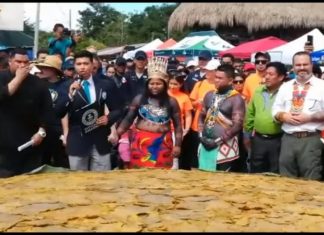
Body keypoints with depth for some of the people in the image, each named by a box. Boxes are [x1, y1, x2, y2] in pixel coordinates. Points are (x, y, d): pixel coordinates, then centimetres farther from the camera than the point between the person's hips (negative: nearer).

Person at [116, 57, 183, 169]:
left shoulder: (171, 102, 3)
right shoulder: (139, 99, 5)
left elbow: (178, 125, 4)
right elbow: (128, 119, 4)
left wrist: (177, 145, -3)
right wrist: (116, 134, -10)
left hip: (162, 144, 0)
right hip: (141, 143, 0)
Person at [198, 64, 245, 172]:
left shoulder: (236, 99, -9)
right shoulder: (209, 95, 10)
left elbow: (237, 125, -13)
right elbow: (202, 116, 16)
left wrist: (218, 141, -14)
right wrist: (201, 135, 1)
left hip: (224, 145, -5)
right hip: (205, 144, 6)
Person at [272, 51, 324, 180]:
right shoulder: (285, 86, 13)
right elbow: (275, 110, 14)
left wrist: (309, 117, -15)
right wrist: (284, 116, -6)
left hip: (311, 139, -4)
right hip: (288, 139, 4)